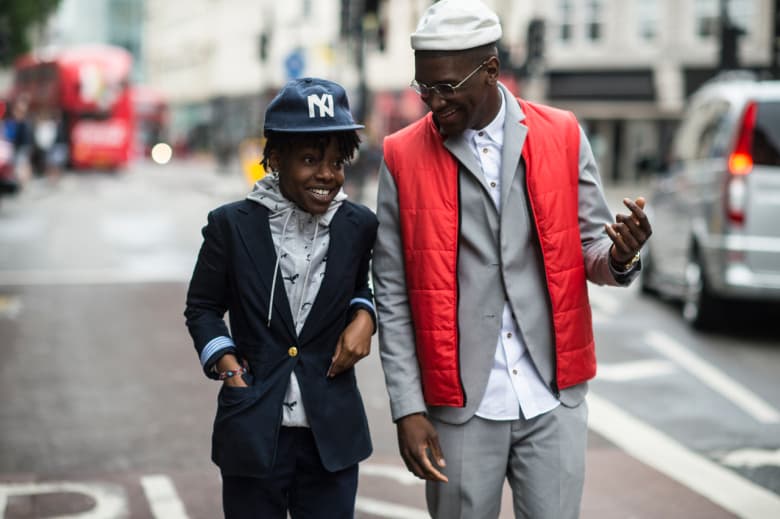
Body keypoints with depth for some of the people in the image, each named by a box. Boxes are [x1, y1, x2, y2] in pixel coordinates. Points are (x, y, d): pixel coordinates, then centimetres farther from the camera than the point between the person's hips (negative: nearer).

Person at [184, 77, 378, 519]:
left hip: (333, 434, 2)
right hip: (254, 432, -1)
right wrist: (223, 360, -9)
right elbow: (203, 307, 7)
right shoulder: (232, 225, -5)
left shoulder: (359, 226, 0)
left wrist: (364, 315, -2)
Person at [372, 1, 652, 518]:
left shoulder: (562, 135, 1)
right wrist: (408, 409, -3)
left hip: (554, 397, 1)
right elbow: (393, 295, 0)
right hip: (460, 404, -1)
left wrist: (619, 258, -16)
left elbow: (590, 248, 8)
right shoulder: (403, 156, -2)